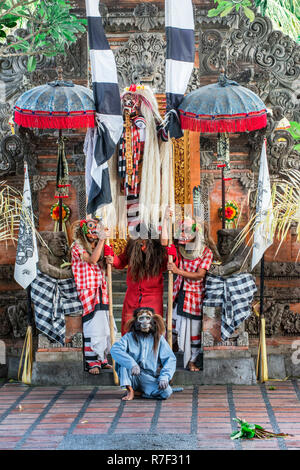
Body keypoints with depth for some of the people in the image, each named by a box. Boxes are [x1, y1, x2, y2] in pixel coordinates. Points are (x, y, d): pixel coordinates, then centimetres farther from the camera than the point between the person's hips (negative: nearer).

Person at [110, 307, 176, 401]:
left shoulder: (159, 338, 3)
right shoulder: (129, 337, -1)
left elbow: (170, 359, -2)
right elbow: (114, 350, -19)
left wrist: (164, 377, -20)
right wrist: (132, 363, -34)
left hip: (150, 379, 0)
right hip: (132, 377, 0)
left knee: (166, 392, -28)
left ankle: (138, 392, -3)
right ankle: (130, 391, -16)